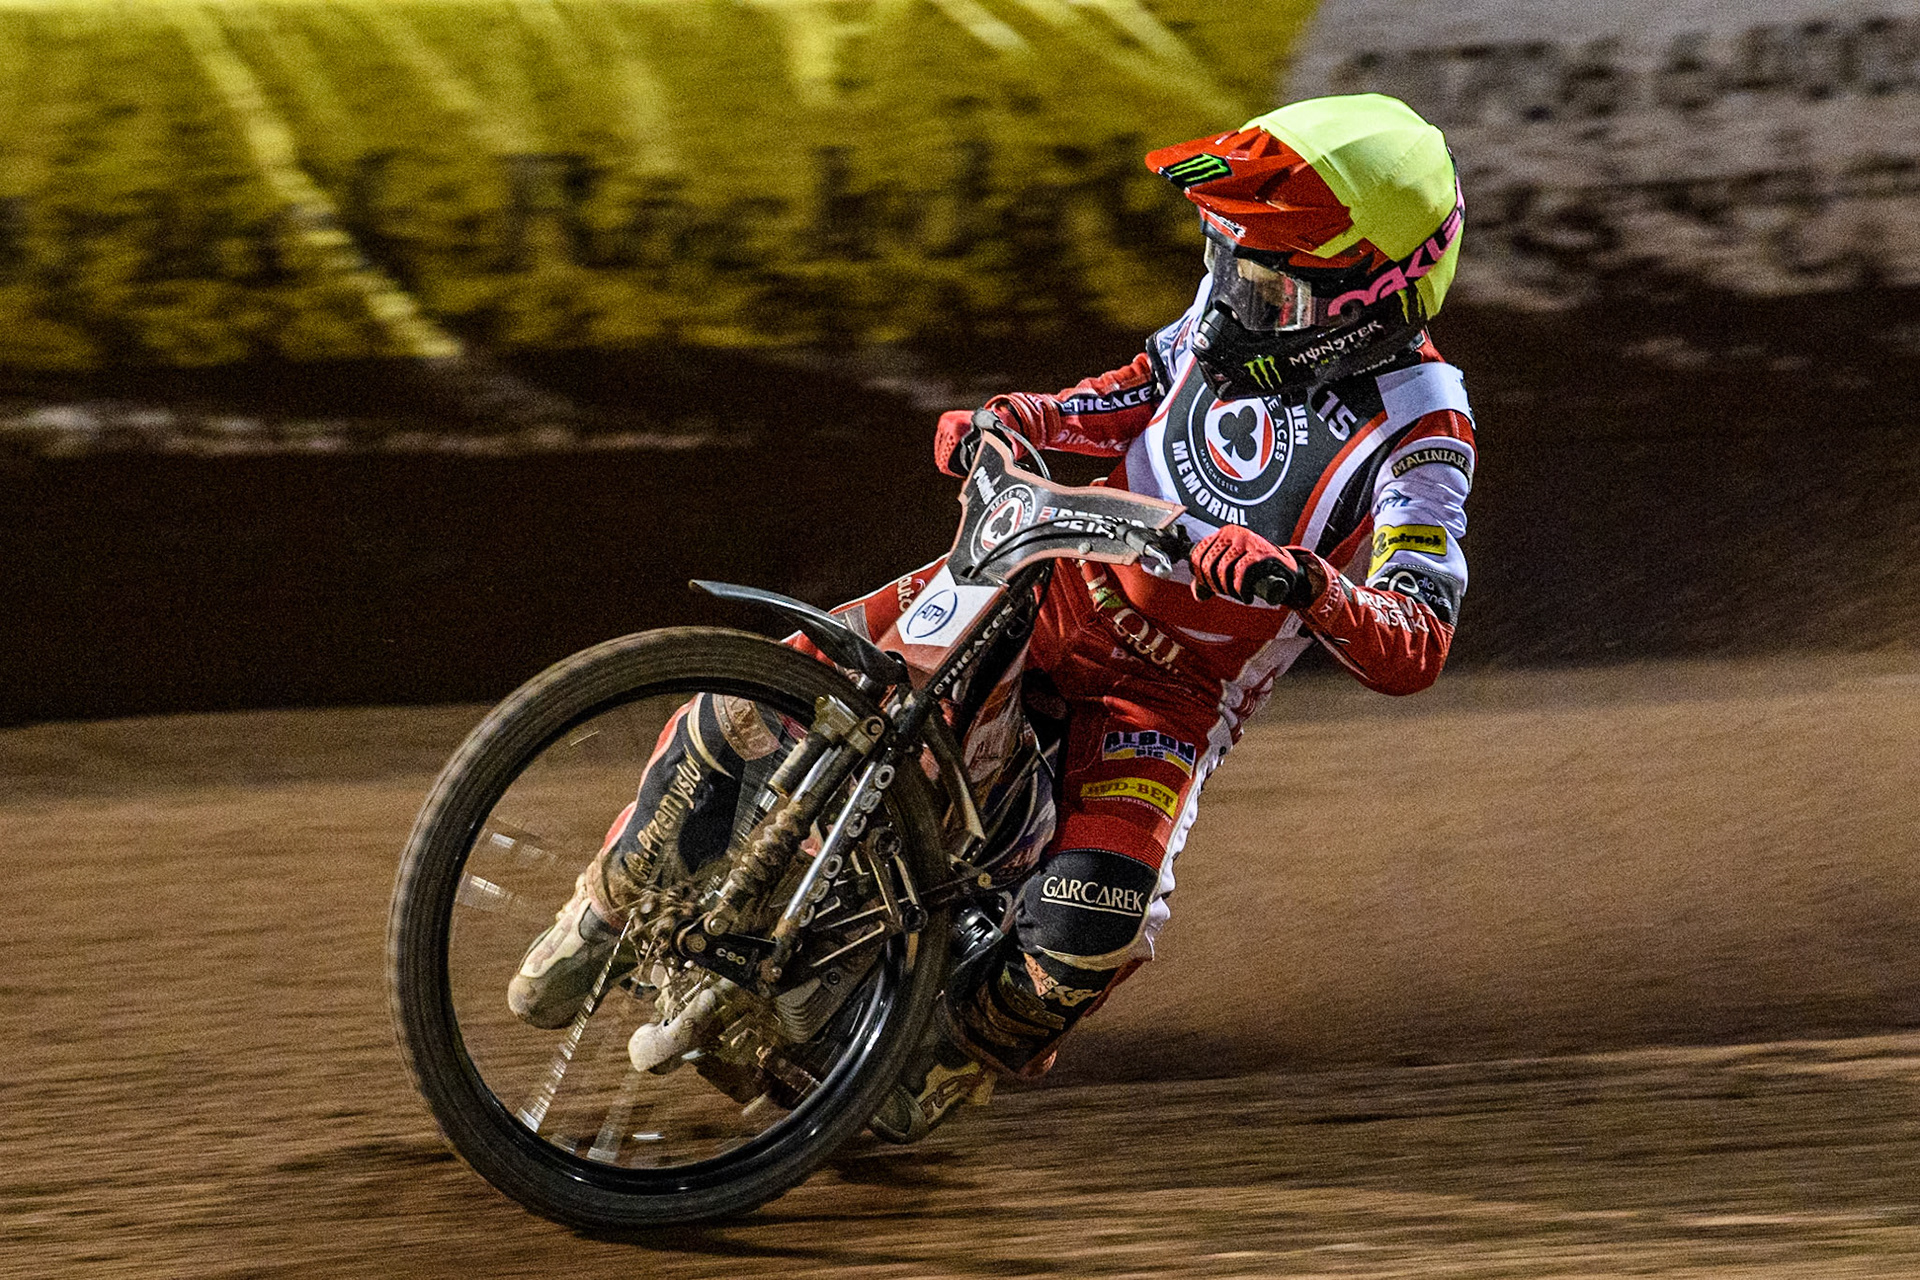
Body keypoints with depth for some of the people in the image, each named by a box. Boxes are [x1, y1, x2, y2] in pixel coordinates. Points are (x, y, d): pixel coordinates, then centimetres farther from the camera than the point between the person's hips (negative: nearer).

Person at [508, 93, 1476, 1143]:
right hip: (1055, 577, 5)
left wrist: (1302, 582, -48)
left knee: (1086, 937, -29)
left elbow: (1414, 650, -28)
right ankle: (613, 910, 14)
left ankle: (951, 1063, 7)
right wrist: (1010, 420, -5)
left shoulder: (1416, 434, -18)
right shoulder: (1250, 301, -1)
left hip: (1169, 692, -5)